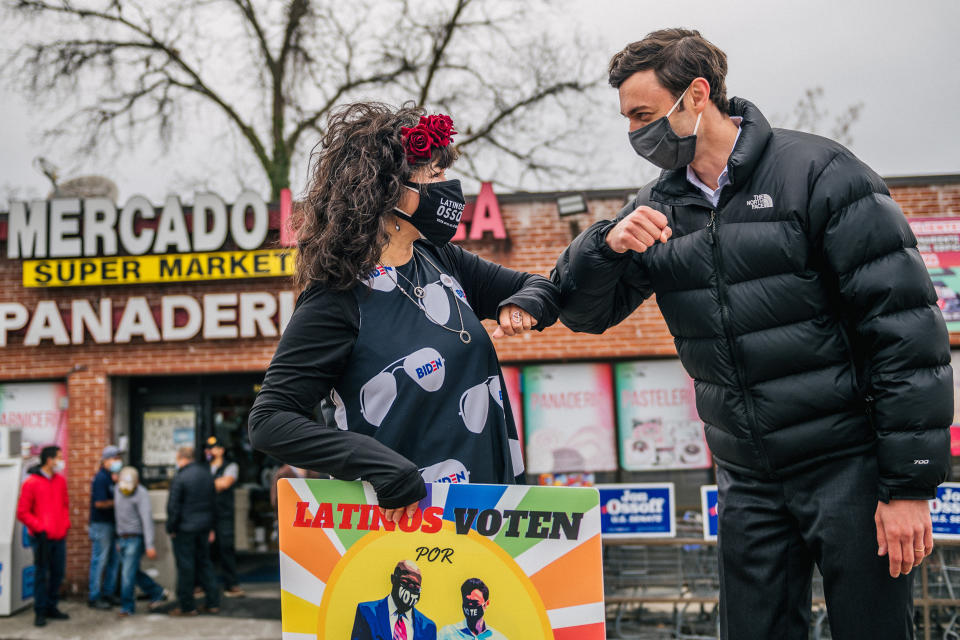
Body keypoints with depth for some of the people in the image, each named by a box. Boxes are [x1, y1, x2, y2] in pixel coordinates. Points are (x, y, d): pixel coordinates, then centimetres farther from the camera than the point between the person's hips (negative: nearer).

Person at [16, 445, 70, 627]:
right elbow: (22, 513, -9)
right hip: (42, 537, -6)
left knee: (58, 573, 10)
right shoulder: (31, 482, -9)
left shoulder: (60, 480, 9)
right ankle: (40, 612, 10)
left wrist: (65, 524, 6)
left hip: (59, 536, 6)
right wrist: (40, 528, -13)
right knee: (41, 574, 1)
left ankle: (51, 607, 23)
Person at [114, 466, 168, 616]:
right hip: (122, 538, 7)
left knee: (128, 573, -7)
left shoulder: (141, 494, -15)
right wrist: (118, 541, 19)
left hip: (136, 539, -7)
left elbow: (147, 520, -20)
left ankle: (127, 606, 6)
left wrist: (150, 545, -26)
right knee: (134, 572, 12)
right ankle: (158, 594, 26)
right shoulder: (117, 490, 6)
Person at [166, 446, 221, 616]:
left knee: (185, 567, 3)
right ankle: (213, 603, 16)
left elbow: (173, 506, -15)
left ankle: (187, 606, 10)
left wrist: (171, 528, -3)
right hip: (204, 526, 7)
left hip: (184, 529, -7)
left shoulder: (180, 478, -15)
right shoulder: (207, 474, 6)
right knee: (204, 563, 15)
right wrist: (210, 528, 18)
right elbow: (213, 502, 12)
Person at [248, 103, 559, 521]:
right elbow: (270, 421, -20)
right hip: (404, 518, -6)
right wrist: (384, 468, -29)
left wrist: (521, 306, -8)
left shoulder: (440, 261, 3)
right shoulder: (338, 298, -16)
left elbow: (539, 288, 16)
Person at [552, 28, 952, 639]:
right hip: (749, 482, 5)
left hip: (850, 467, -5)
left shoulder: (818, 173, -10)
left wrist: (910, 483, -15)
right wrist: (608, 245, -14)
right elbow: (584, 312, 9)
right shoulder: (659, 208, 6)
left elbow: (905, 327, -13)